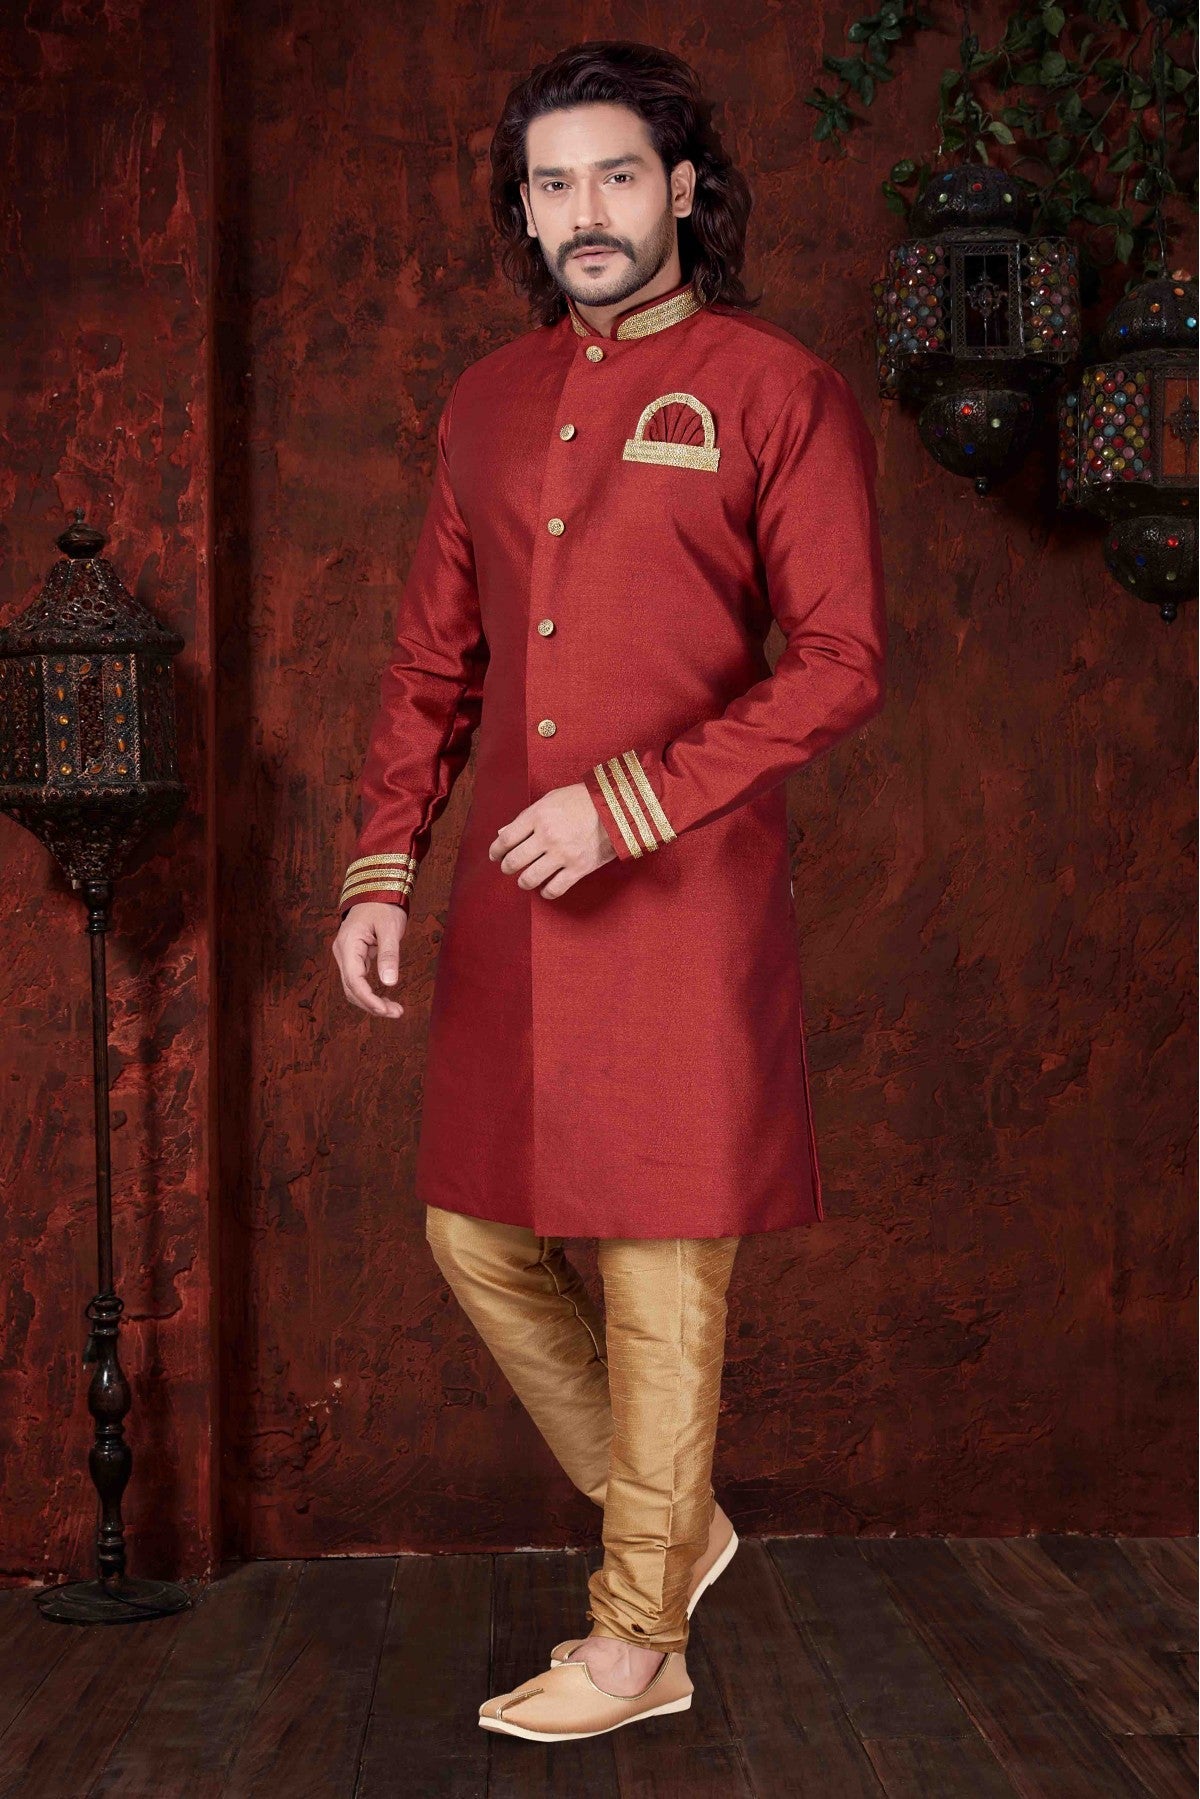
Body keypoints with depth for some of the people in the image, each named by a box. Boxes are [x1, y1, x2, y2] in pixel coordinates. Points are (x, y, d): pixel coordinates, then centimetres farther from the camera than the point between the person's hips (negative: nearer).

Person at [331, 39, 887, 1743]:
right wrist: (380, 871, 6)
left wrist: (628, 801, -16)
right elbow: (432, 660, 16)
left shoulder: (779, 391, -3)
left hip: (679, 897, -6)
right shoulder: (490, 403, 13)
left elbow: (843, 662, -9)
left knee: (661, 1271, 3)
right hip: (506, 902, 6)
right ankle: (672, 1519, 33)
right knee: (477, 1238, 12)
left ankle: (639, 1638, 20)